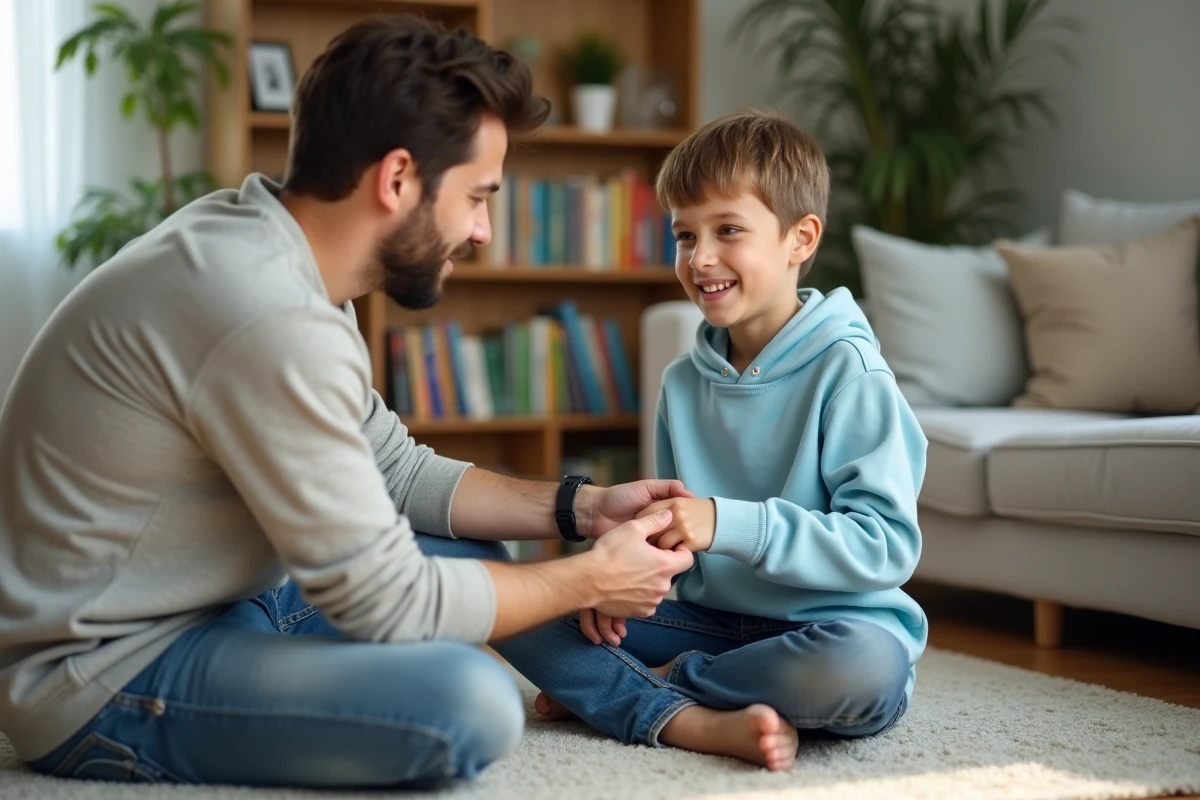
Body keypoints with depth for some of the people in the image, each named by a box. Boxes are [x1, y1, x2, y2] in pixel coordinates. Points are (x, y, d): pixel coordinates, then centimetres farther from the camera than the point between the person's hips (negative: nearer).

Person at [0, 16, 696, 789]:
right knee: (471, 704, -27)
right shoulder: (272, 317, -28)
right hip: (104, 679, -9)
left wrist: (577, 508, 2)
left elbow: (396, 471, 11)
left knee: (478, 561, 14)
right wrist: (591, 580, -9)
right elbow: (385, 602, -22)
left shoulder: (254, 238, 2)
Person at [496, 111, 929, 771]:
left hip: (823, 629, -5)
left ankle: (633, 686, -17)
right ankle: (697, 723, -26)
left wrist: (729, 523, -28)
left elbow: (889, 545, -20)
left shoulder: (847, 371, -11)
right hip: (711, 621, 5)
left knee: (867, 665, -40)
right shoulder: (683, 382, 9)